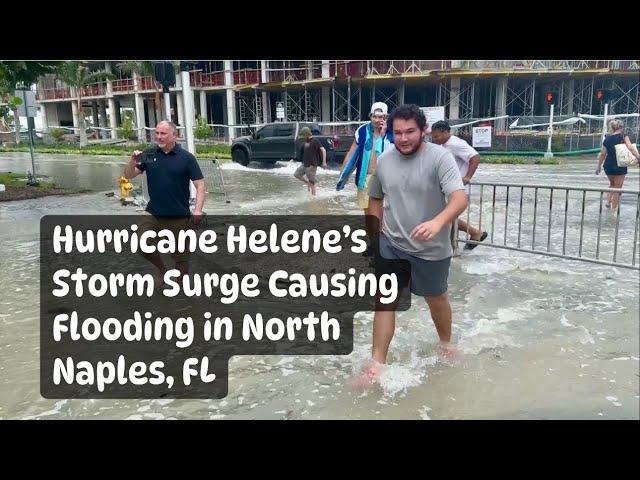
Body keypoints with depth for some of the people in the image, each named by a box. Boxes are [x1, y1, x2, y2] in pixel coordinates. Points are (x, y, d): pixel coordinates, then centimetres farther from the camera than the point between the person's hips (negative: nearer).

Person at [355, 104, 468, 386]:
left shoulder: (440, 157, -17)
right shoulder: (384, 160, -1)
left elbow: (460, 198, -29)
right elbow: (376, 198, 15)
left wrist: (438, 222, -47)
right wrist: (375, 232, 8)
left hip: (430, 249, -3)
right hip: (390, 245, 3)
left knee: (436, 299, 17)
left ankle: (446, 343, 46)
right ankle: (376, 365, 8)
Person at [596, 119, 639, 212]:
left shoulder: (607, 139, 3)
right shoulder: (623, 137, -7)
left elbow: (603, 154, 5)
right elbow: (631, 148, -20)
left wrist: (599, 166, 13)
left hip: (608, 166, 4)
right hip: (620, 166, -4)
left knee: (612, 183, 30)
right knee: (617, 188, 9)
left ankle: (608, 202, 19)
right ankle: (614, 209, 13)